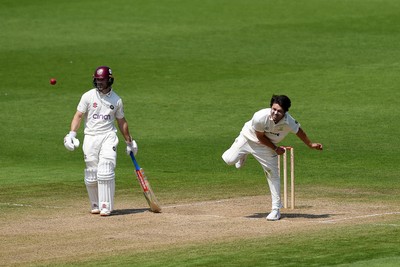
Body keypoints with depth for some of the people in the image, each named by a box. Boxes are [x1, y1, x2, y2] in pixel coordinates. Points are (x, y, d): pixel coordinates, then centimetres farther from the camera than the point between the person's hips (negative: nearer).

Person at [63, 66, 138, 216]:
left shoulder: (116, 100, 9)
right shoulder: (88, 96, 3)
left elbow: (122, 122, 18)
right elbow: (78, 115, -2)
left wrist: (129, 143, 23)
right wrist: (72, 134, -16)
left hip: (108, 137, 0)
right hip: (90, 137, 0)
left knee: (105, 172, -16)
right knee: (91, 175, -1)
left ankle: (106, 207, -12)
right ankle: (95, 205, 18)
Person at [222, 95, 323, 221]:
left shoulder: (289, 122, -32)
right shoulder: (260, 117, -38)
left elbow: (299, 132, -10)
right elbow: (260, 137, -21)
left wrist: (310, 144, 2)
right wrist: (275, 148, -16)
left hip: (267, 147, 1)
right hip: (249, 138, -1)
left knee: (273, 175, -2)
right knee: (229, 160, -6)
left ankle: (276, 209, 9)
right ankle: (243, 155, 32)